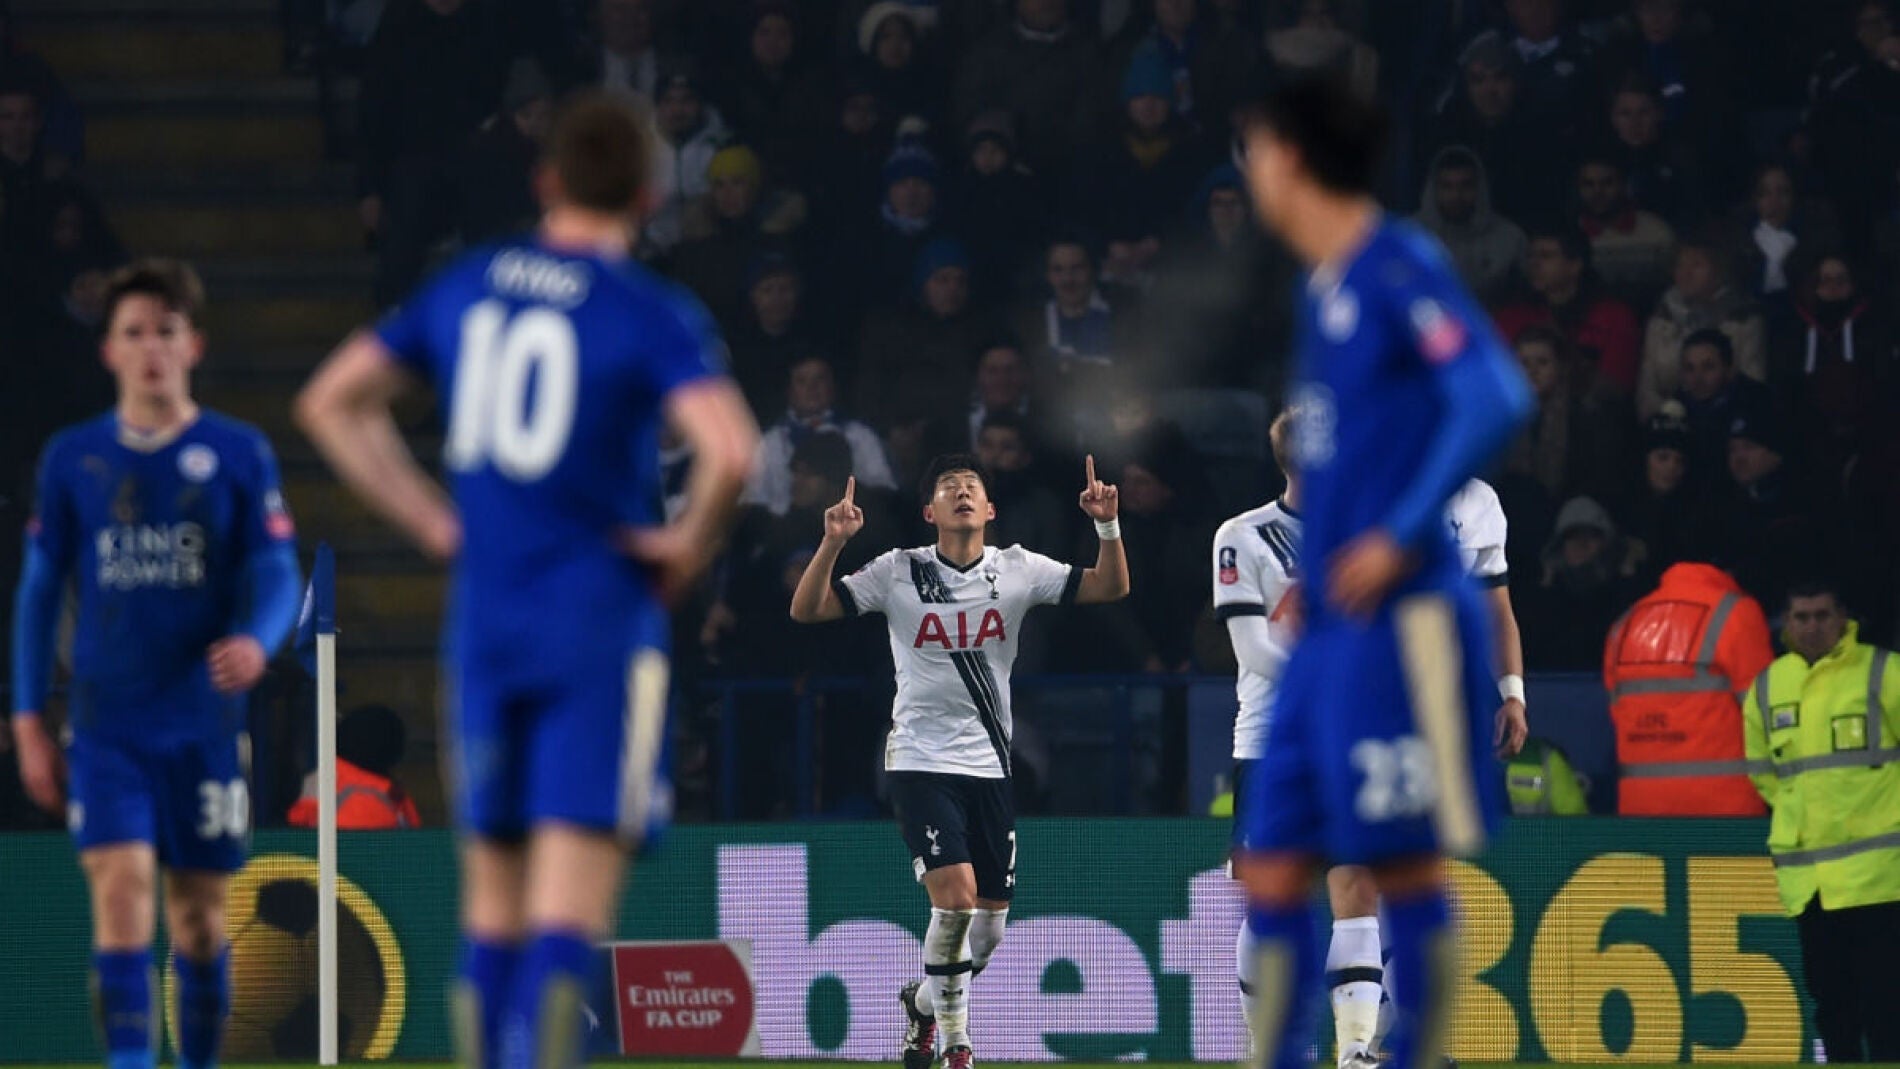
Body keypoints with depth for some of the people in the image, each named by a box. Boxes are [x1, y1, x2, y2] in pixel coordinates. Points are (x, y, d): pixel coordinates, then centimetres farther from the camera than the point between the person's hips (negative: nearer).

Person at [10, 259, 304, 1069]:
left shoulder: (238, 454, 2)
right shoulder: (71, 458, 6)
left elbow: (275, 572, -1)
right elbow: (40, 590, 10)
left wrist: (256, 641, -24)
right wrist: (28, 722, 6)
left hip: (203, 721, 0)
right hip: (105, 722, 0)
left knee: (199, 911, 7)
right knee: (121, 888, -15)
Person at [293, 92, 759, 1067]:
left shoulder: (466, 287, 8)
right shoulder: (653, 317, -8)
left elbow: (330, 403, 14)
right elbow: (729, 449, -24)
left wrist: (431, 521, 12)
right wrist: (691, 543, -6)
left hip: (481, 621, 5)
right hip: (602, 625, -5)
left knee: (492, 900, 14)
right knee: (571, 903, -9)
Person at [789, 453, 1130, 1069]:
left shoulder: (1017, 571, 2)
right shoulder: (899, 573, -3)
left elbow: (1111, 588, -2)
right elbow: (806, 610, -7)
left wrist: (1107, 526, -19)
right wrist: (833, 543, -22)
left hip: (989, 765, 3)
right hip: (922, 761, -3)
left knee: (988, 928, 6)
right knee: (956, 893, -21)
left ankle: (924, 1002, 36)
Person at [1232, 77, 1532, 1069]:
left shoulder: (1399, 268, -9)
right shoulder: (1323, 290, 17)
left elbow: (1496, 399, -19)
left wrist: (1402, 536, -19)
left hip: (1399, 620, -9)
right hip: (1326, 633, 9)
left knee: (1406, 869, -5)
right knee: (1272, 870, 5)